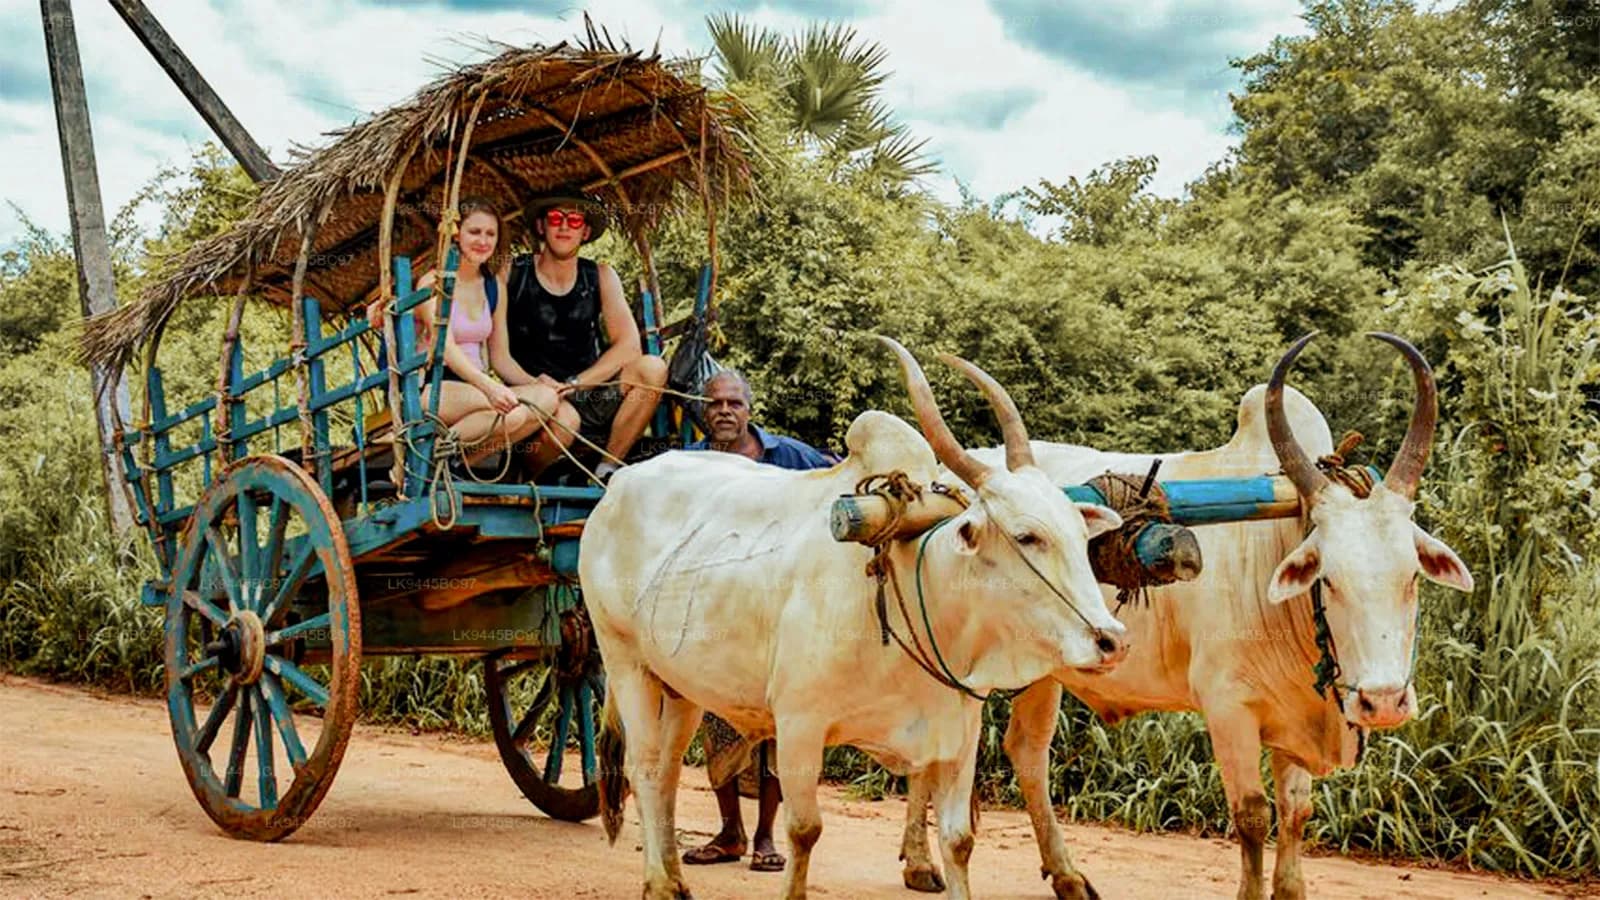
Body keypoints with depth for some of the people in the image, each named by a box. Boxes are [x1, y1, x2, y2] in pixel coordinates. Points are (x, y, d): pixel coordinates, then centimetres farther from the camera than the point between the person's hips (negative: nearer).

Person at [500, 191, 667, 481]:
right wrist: (530, 383, -19)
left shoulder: (601, 277, 8)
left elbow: (628, 345, -4)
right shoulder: (512, 274, 2)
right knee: (563, 419, -38)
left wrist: (573, 384, -15)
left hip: (589, 395, 4)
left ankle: (606, 470, -14)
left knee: (653, 369, -21)